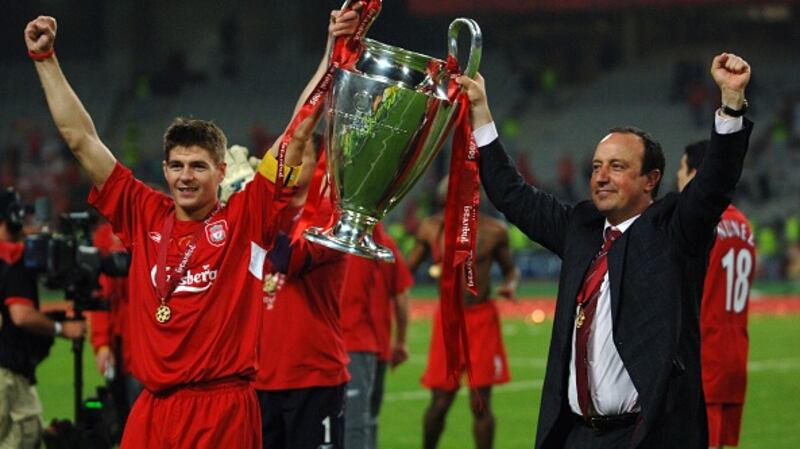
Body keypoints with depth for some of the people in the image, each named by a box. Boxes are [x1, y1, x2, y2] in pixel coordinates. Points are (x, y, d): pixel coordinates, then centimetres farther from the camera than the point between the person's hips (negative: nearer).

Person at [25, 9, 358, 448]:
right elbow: (81, 139, 14)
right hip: (151, 411, 3)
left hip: (223, 411, -3)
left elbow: (297, 135, -1)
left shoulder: (245, 219, 2)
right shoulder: (144, 216, 10)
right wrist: (44, 58, 15)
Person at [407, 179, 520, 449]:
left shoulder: (493, 231, -1)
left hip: (482, 319, -1)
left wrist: (511, 284, -10)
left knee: (480, 402, -3)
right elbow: (408, 268, 10)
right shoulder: (430, 229, 2)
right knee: (440, 401, -1)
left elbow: (511, 268, 11)